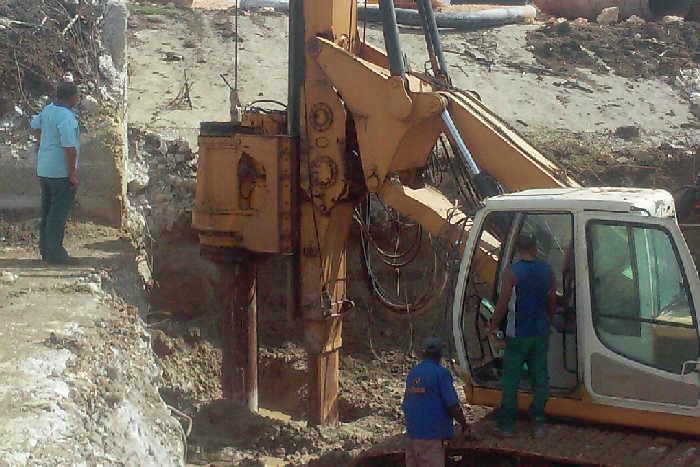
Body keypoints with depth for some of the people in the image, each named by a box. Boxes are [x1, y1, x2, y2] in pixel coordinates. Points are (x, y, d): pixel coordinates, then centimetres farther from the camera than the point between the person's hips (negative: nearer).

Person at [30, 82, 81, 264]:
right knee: (59, 213, -1)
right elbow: (70, 148, -24)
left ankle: (45, 249, 22)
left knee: (47, 211, 15)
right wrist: (73, 174, -18)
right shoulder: (66, 117, -22)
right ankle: (54, 251, 3)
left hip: (44, 169, 9)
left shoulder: (48, 109, 5)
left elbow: (34, 125, 24)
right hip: (61, 172, -9)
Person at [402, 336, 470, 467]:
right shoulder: (441, 373, -10)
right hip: (431, 435, -7)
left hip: (412, 433, 7)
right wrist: (465, 426, 3)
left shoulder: (412, 373, 10)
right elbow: (453, 405, -14)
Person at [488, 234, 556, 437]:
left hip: (518, 334, -4)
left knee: (511, 378, 3)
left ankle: (506, 424, 6)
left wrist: (494, 323, 2)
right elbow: (552, 302, 10)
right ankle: (539, 422, 14)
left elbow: (503, 302, -13)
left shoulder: (512, 272, -13)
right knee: (540, 376, 11)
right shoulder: (546, 270, 2)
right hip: (541, 333, 4)